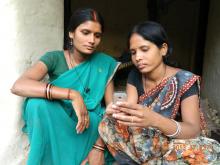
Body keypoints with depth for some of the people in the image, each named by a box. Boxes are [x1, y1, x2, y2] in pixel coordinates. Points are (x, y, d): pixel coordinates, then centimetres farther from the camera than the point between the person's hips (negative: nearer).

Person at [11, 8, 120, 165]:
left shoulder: (104, 63, -4)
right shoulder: (54, 58, -9)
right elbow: (18, 86, -27)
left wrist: (99, 147, -22)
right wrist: (72, 94, -36)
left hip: (90, 127, 0)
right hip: (54, 126, 1)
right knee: (37, 103, -28)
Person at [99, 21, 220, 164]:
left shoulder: (185, 81, -17)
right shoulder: (135, 76, -3)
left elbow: (194, 130, -26)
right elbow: (129, 111, -12)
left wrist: (154, 120, -45)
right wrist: (117, 112, -37)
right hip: (144, 141, 3)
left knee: (207, 152, -33)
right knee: (110, 123, -20)